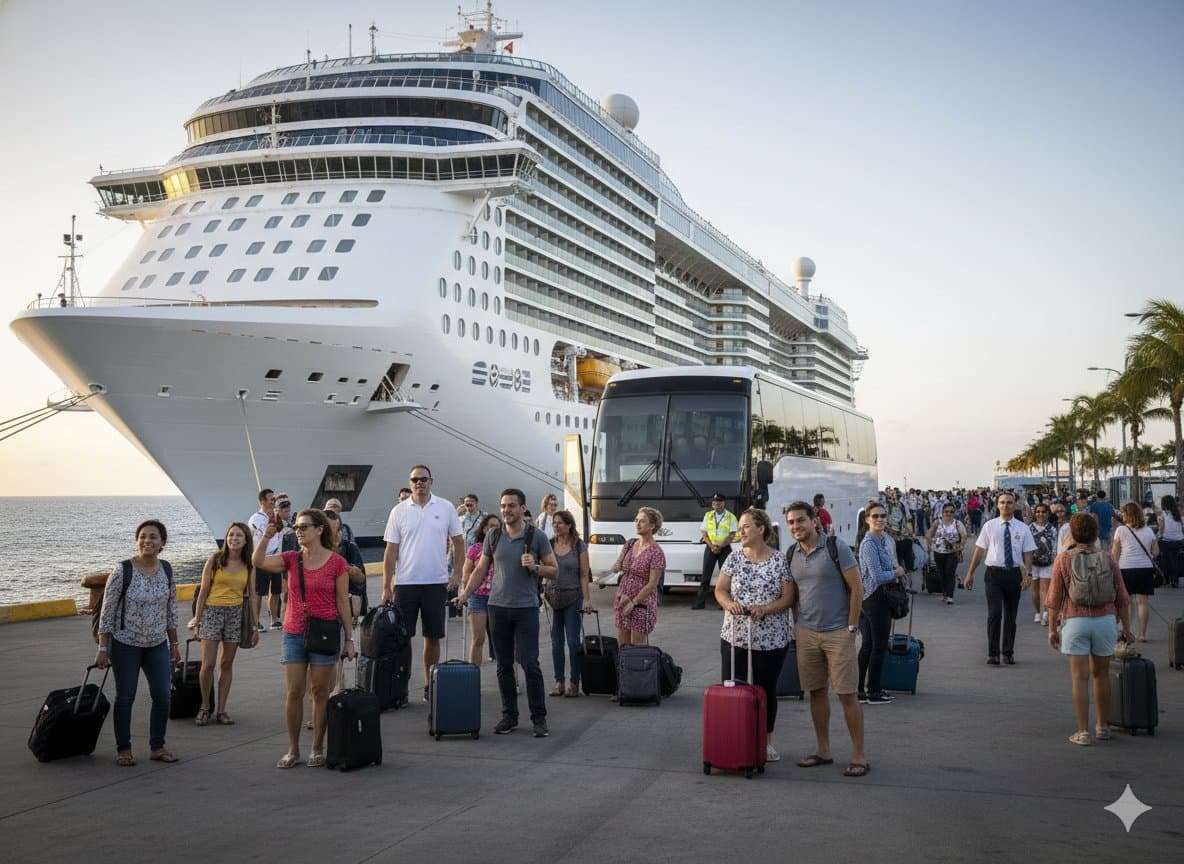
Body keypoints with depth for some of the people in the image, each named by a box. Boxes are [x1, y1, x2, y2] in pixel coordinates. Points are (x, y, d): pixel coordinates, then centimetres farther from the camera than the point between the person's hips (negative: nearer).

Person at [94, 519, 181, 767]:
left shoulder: (167, 570, -1)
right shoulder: (122, 571, -14)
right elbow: (107, 611, -10)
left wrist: (174, 643, 10)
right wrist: (102, 649, -10)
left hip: (157, 644, 4)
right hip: (125, 644, -4)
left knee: (163, 696, 3)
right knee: (125, 698, 5)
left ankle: (157, 747, 17)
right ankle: (123, 749, 19)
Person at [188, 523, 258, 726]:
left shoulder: (248, 565, 7)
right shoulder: (215, 560, -1)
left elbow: (251, 596, 12)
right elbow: (203, 591, 1)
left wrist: (254, 626, 9)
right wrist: (197, 619, -2)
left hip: (236, 614, 2)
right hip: (212, 611, -2)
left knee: (227, 664, 6)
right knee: (208, 664, -8)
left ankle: (221, 710, 13)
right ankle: (205, 706, 12)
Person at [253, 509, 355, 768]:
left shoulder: (337, 562, -3)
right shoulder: (291, 559, 6)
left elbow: (343, 603, -1)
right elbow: (258, 562, -8)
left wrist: (349, 638, -1)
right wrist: (267, 537, -22)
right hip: (294, 633, 3)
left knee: (320, 692, 4)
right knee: (294, 692, 3)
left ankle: (317, 749, 15)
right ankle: (293, 751, 13)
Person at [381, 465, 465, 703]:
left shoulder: (446, 508, 2)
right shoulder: (399, 511, 1)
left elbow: (458, 541, 9)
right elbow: (391, 550, 1)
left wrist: (457, 573, 1)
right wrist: (386, 587, -2)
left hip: (437, 583, 1)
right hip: (406, 583, 0)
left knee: (433, 637, 8)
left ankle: (430, 684, 19)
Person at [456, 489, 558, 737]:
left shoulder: (537, 537, -1)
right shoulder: (493, 537, 8)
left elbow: (554, 571, 3)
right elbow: (480, 569, 12)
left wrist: (535, 567, -16)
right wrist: (465, 593, 2)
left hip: (526, 608, -3)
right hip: (498, 607, 3)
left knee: (530, 663, -7)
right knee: (504, 665, 7)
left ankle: (539, 718, 2)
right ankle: (509, 716, 16)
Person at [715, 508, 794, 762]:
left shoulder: (780, 561, -3)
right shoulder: (734, 558, 4)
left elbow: (788, 597, -4)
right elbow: (720, 590, 5)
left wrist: (765, 609, -20)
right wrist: (729, 604, -16)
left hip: (771, 640, -2)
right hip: (734, 637, 2)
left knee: (766, 691, 9)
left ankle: (766, 742, 23)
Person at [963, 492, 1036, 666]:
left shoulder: (1022, 528, 4)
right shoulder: (989, 526, 3)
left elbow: (1028, 553, 2)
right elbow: (979, 550, 5)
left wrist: (1028, 574, -13)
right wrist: (970, 574, 5)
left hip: (1014, 574, 1)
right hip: (994, 573, -1)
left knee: (1011, 616, 10)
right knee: (994, 614, -9)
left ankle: (1008, 653, 23)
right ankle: (993, 654, -2)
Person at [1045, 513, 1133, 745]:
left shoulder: (1064, 559, -4)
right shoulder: (1108, 558, 1)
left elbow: (1055, 598, -3)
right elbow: (1122, 597, 3)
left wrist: (1052, 628, 5)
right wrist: (1126, 628, 11)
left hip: (1075, 621, -2)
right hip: (1105, 620, 2)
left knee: (1080, 677, 0)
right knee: (1101, 674, 16)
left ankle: (1083, 732, -1)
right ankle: (1103, 727, 24)